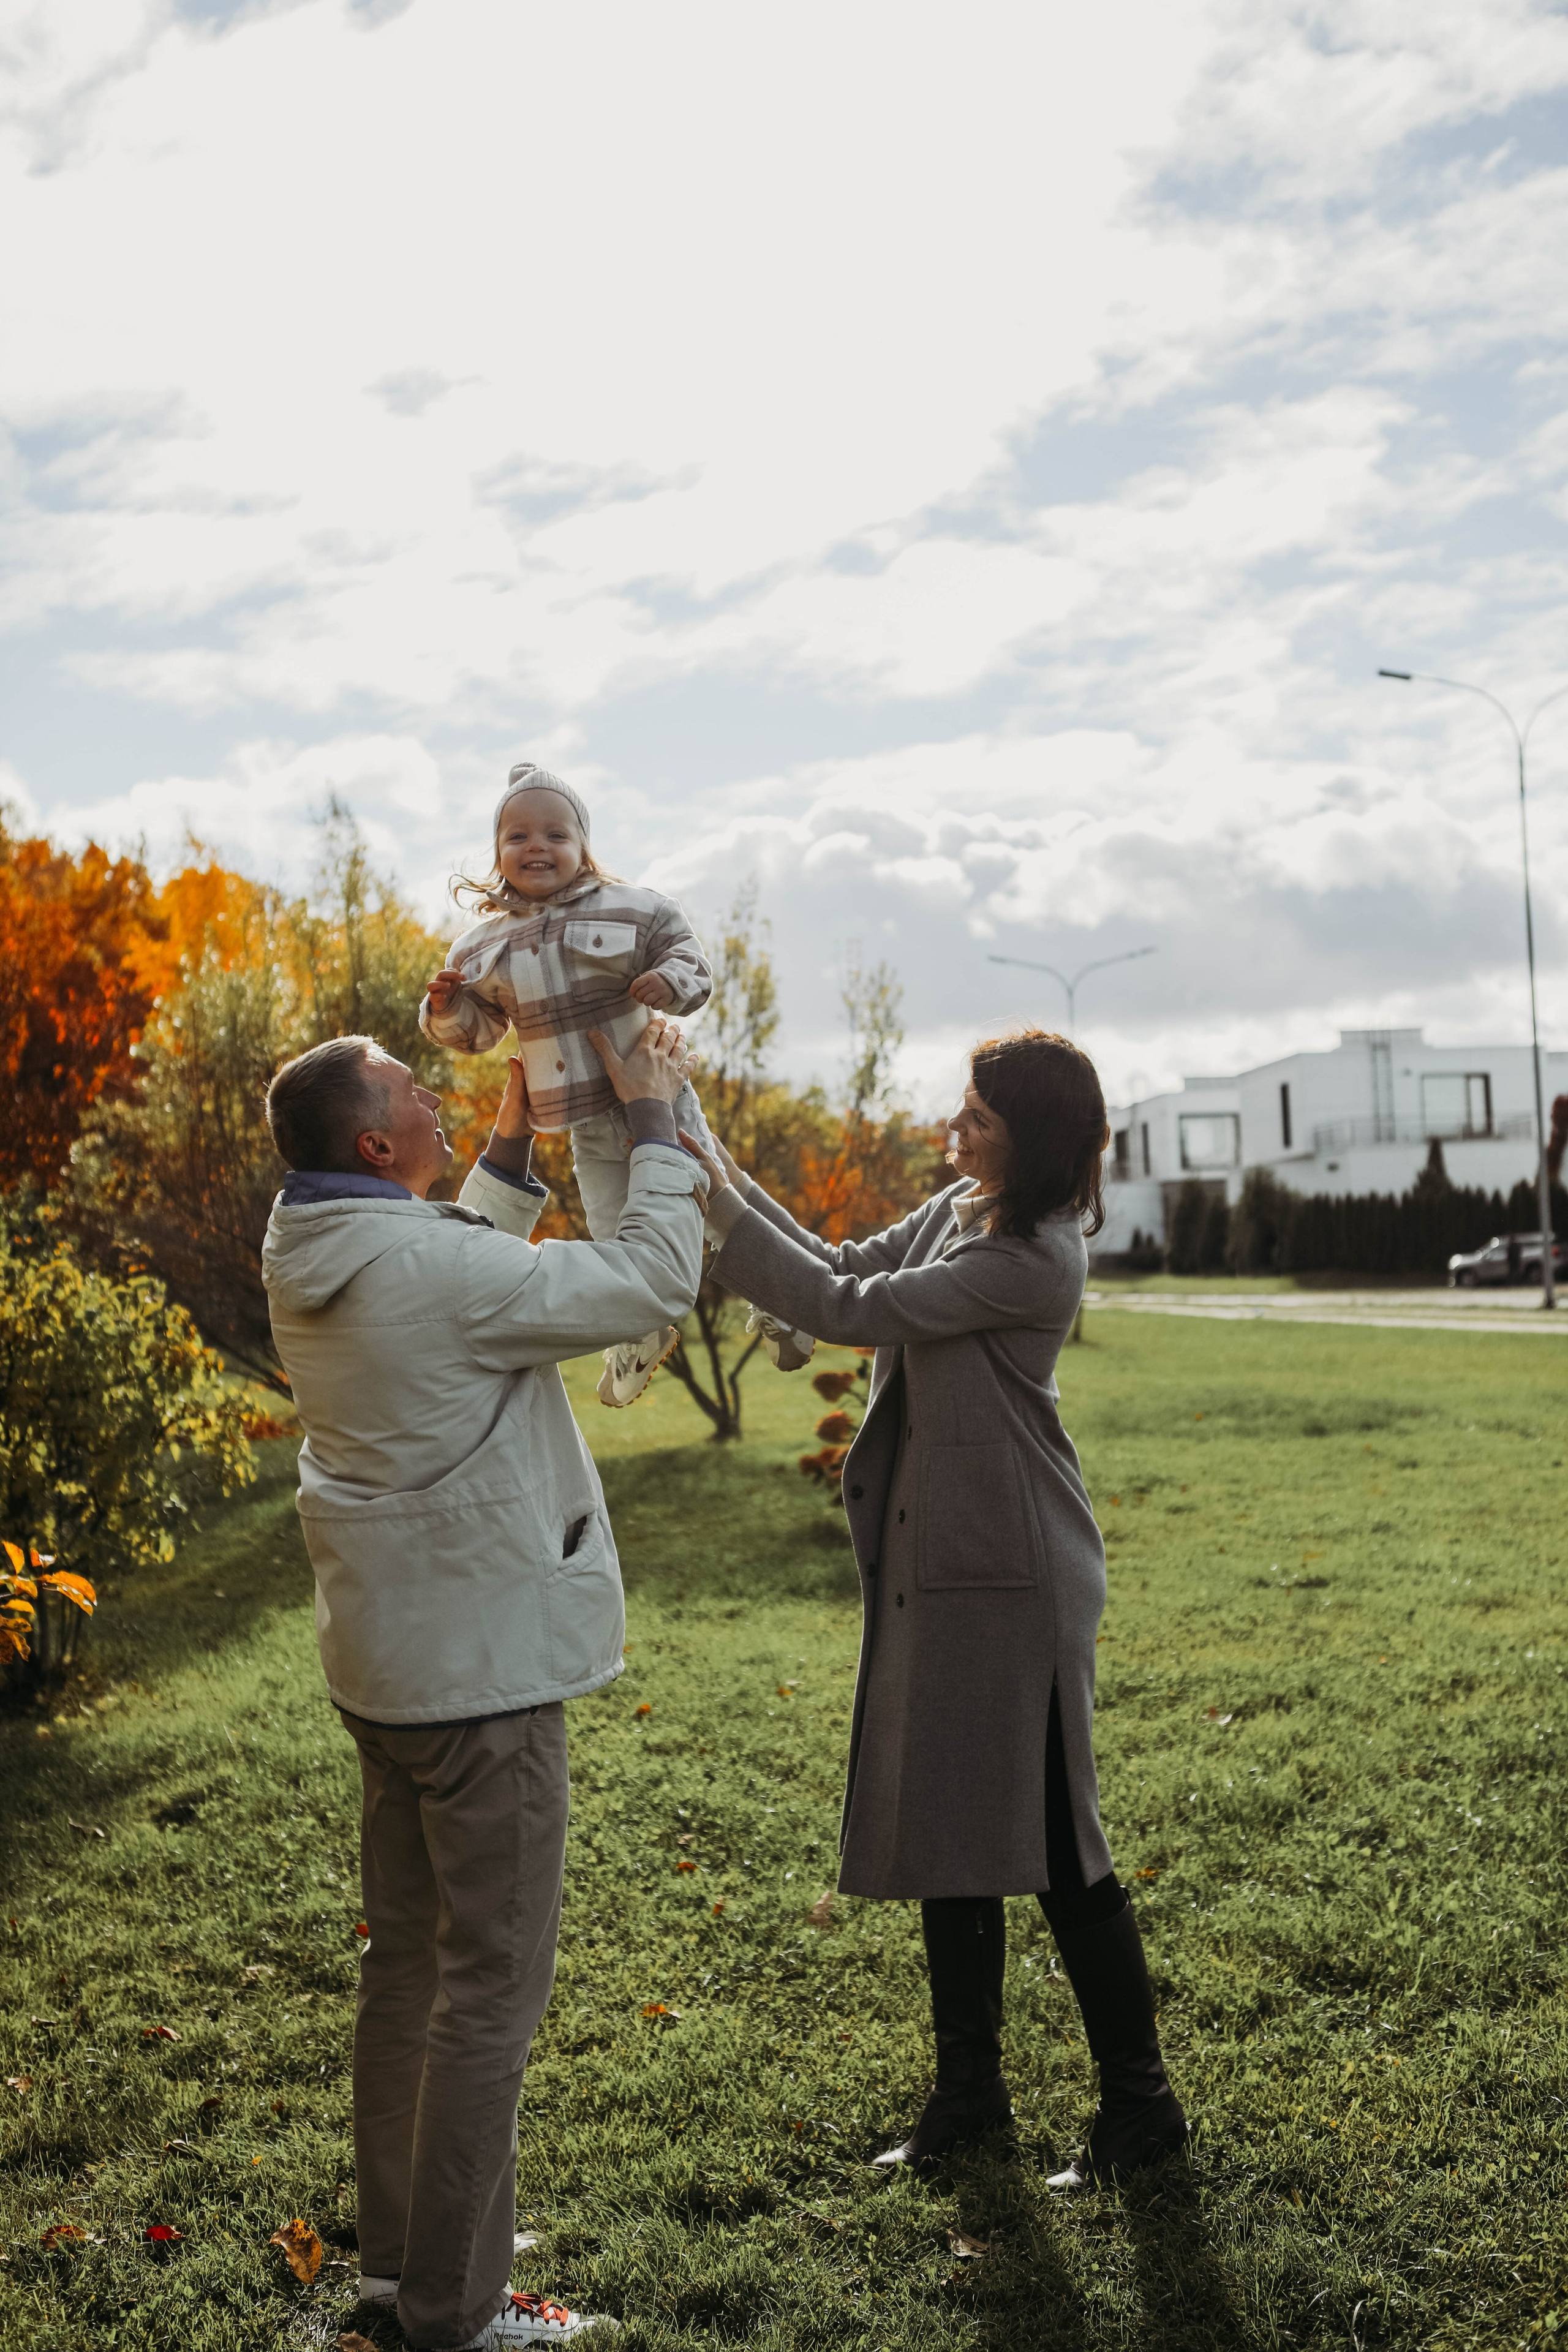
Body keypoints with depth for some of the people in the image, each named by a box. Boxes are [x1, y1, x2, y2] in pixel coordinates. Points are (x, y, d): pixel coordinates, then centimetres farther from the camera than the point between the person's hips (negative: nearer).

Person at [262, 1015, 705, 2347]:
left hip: (387, 1660, 10)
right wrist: (655, 1124, -6)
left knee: (411, 1956, 19)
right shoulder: (434, 1267, -23)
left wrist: (515, 1151, 17)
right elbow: (652, 1280, -17)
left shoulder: (312, 1263, 4)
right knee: (493, 1982, 1)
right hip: (482, 1666, -9)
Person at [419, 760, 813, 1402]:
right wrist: (445, 1010, -11)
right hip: (586, 1124, 3)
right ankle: (643, 1331, 39)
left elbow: (687, 955, -5)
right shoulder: (481, 946, 0)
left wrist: (673, 979, -27)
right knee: (614, 1236, 11)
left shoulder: (631, 910, -9)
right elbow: (477, 1028, 10)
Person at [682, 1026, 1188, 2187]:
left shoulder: (1036, 1260, -21)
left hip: (1010, 1575, -9)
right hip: (933, 1565, 9)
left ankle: (1140, 2100, 17)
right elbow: (849, 1269, 13)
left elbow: (849, 1312, -21)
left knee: (1051, 1837, 0)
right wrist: (728, 1173, 4)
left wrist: (719, 1209, -17)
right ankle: (971, 2086, 28)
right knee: (946, 1825, 15)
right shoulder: (961, 1209, 7)